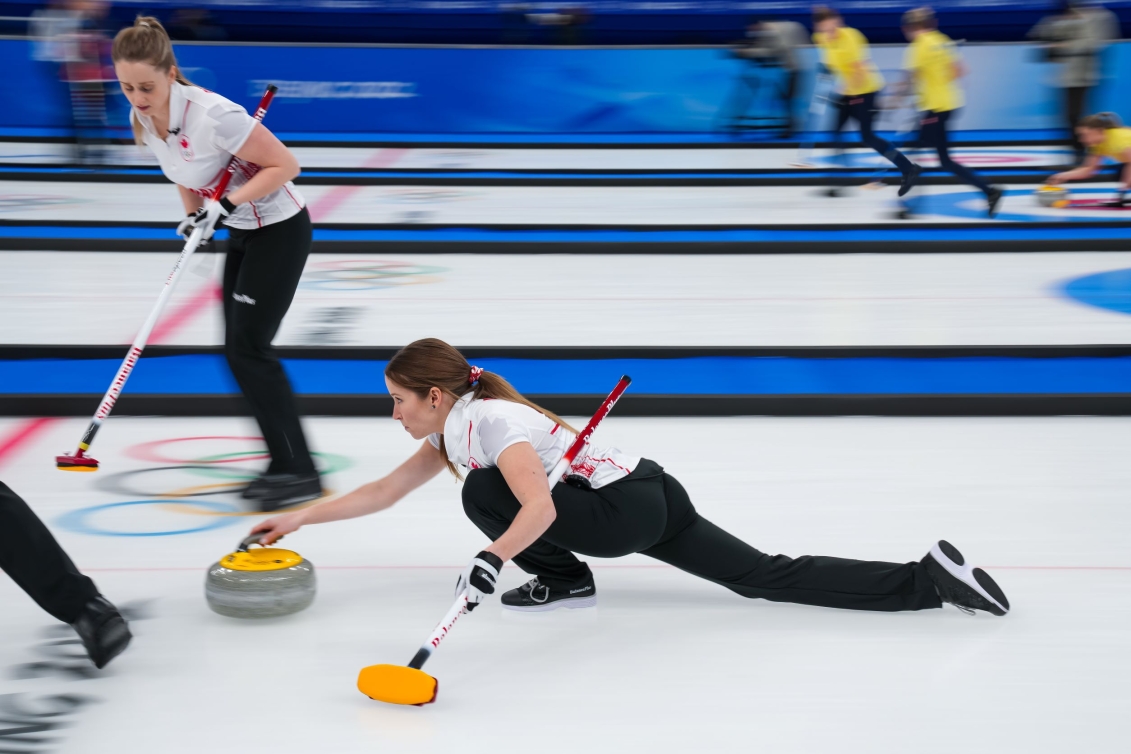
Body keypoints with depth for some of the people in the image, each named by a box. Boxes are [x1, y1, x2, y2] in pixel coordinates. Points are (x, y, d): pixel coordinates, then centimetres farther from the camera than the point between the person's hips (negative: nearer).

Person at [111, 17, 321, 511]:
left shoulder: (211, 114, -30)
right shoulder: (143, 119, -6)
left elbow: (285, 165, -24)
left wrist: (227, 203, -28)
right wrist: (194, 217, -3)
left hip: (280, 229, -9)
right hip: (242, 232, 9)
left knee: (248, 347, -12)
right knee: (239, 349, 8)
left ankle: (300, 473, -9)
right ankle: (284, 465, 16)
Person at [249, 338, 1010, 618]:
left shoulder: (489, 421, -14)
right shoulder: (454, 430, 14)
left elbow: (539, 509, -29)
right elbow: (382, 493, 19)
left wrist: (491, 558, -37)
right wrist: (299, 517, 17)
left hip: (632, 510, -9)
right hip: (654, 500, 9)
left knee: (485, 496, -12)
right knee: (768, 577, 5)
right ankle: (927, 578, -1)